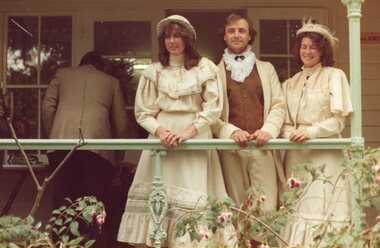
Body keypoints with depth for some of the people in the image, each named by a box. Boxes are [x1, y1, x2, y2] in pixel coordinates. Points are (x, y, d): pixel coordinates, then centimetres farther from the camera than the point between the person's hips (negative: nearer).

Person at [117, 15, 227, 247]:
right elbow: (143, 112, 7)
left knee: (192, 200, -5)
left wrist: (187, 131, -15)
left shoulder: (205, 68, 4)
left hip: (195, 141, -2)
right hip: (161, 140, 2)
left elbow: (213, 108, -3)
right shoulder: (154, 72, 11)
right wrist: (160, 130, -12)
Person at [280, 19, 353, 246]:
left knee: (324, 211, -8)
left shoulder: (334, 76, 3)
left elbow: (338, 121, -4)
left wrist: (310, 132, -19)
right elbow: (284, 122, 11)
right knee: (297, 211, 0)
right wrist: (291, 134, -12)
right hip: (296, 156, 4)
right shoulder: (290, 83, 16)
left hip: (326, 155, -4)